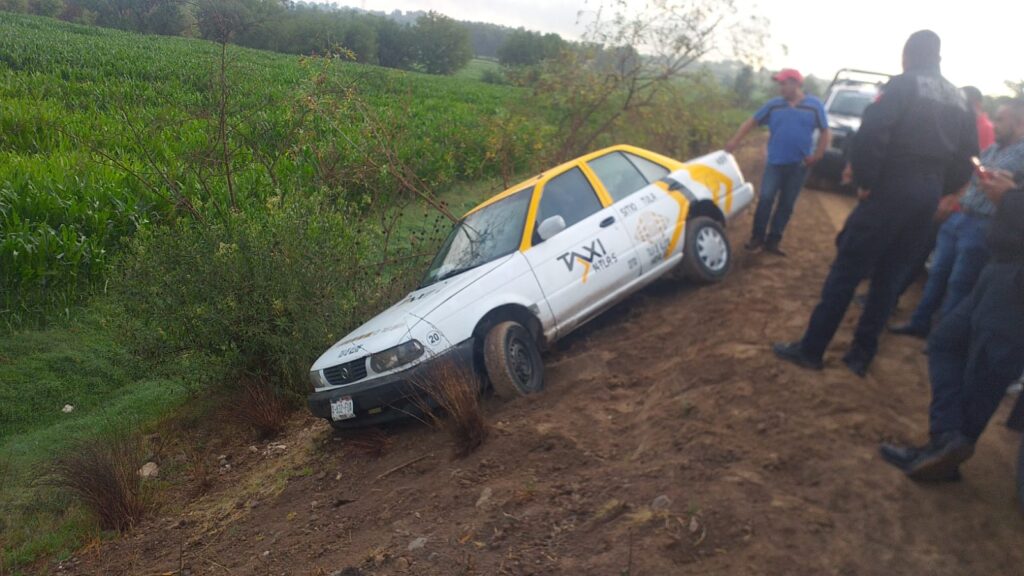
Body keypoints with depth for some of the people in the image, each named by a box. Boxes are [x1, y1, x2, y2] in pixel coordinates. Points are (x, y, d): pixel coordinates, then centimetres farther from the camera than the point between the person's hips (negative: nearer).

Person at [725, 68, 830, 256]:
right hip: (775, 162, 0)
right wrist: (734, 142, -5)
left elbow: (825, 132, 5)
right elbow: (751, 122, 4)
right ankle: (757, 237, 2)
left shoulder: (815, 106, 0)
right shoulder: (774, 105, 3)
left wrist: (817, 155, -6)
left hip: (798, 165, 0)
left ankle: (773, 241, 14)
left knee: (786, 205, 6)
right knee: (765, 199, -11)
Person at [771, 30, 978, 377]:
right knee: (889, 277, 12)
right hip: (927, 196, 7)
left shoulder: (904, 85, -4)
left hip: (892, 189, -7)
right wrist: (937, 190, 21)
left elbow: (872, 132, -20)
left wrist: (865, 180, -12)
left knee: (847, 270, -2)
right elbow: (967, 157, 16)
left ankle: (811, 349, 2)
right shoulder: (957, 99, 17)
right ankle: (861, 355, 15)